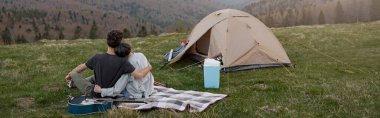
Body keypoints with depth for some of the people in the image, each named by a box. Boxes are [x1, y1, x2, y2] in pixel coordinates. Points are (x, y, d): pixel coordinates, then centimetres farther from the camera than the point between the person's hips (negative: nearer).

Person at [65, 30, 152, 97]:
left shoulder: (97, 58, -21)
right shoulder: (122, 61, -25)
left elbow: (81, 67, -3)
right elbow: (140, 75, -30)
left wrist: (70, 74, 17)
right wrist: (148, 67, -9)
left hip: (95, 94, -2)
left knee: (74, 74, 17)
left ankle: (75, 82, 49)